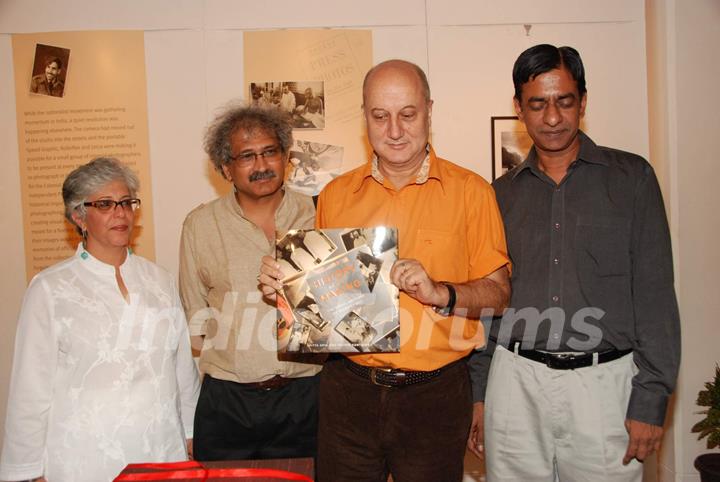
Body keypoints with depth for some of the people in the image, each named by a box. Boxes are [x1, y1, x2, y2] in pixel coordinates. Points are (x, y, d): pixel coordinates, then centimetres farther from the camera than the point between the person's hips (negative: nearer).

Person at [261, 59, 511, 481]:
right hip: (349, 390, 2)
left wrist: (440, 293, -20)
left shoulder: (470, 190, -2)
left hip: (434, 395, -2)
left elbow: (497, 293, -3)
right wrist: (286, 283, -5)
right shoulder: (336, 194, 6)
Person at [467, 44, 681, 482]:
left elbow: (655, 293, -1)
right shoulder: (503, 194, 9)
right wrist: (478, 393, 9)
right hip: (515, 381, 2)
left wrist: (651, 400, -7)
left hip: (604, 381, -2)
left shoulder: (631, 176, 2)